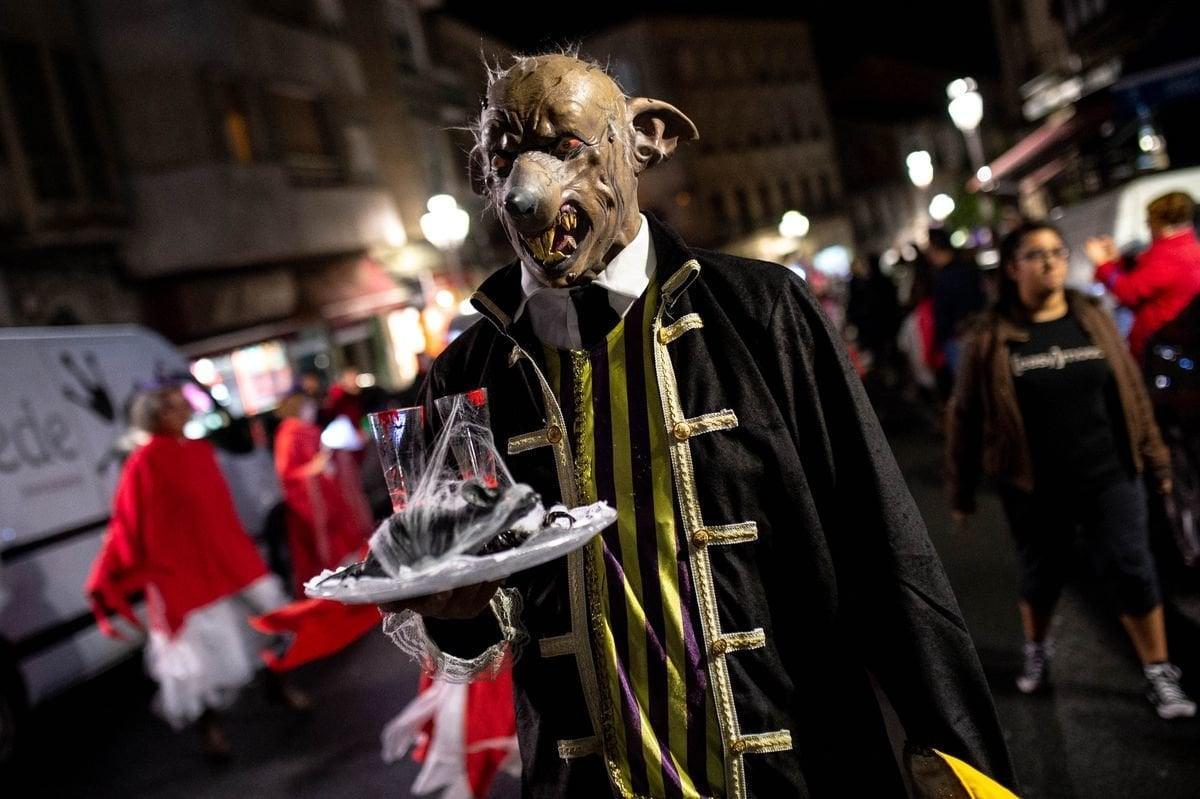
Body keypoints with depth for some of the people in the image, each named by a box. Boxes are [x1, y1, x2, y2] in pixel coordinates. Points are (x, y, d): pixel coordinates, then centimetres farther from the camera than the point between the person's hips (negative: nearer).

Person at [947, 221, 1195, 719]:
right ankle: (1036, 650, 42)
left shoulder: (1093, 319, 0)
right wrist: (962, 491, 0)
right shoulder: (992, 337, -8)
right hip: (1035, 488, -1)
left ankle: (1159, 673, 22)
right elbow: (965, 416, -3)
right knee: (1040, 575, 15)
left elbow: (1131, 392, 8)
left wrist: (1155, 458, 11)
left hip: (1110, 477, 2)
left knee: (1131, 572, 5)